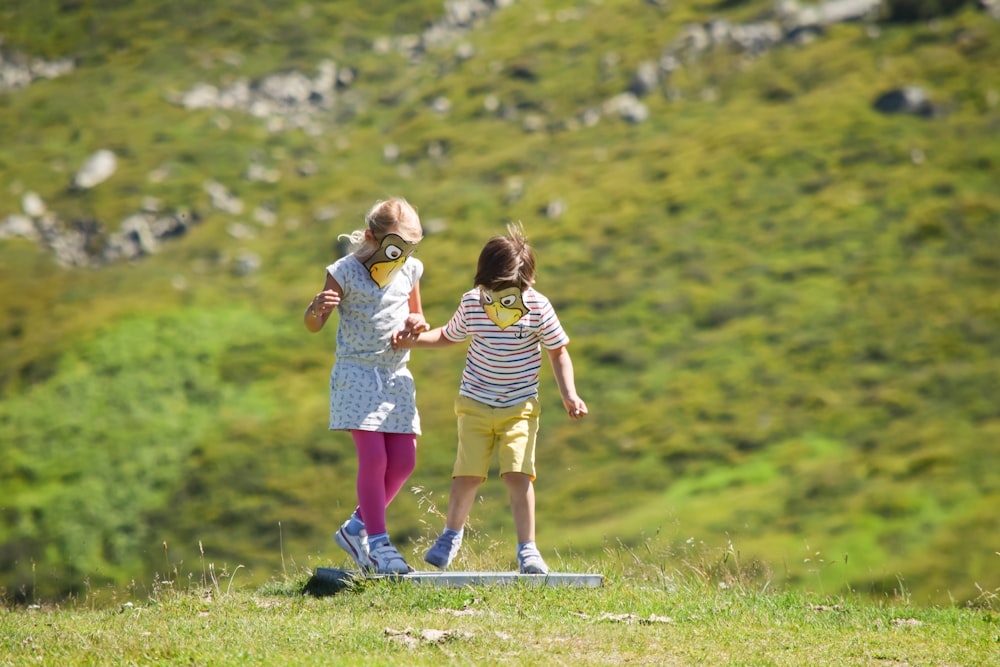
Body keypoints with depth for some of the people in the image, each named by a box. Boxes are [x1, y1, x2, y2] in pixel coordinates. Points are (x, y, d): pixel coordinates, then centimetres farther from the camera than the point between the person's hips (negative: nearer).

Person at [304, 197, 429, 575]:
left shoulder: (410, 271, 5)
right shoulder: (346, 273, -10)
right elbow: (313, 326, -6)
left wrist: (415, 324, -3)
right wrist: (318, 307, -29)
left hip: (396, 375, 6)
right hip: (357, 374, -6)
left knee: (403, 460, 1)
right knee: (373, 456, -15)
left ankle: (357, 528, 19)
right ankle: (377, 542, -5)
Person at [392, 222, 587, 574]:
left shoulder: (538, 308, -13)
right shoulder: (471, 303, -8)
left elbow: (558, 351, 0)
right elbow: (449, 335, 13)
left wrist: (569, 395, -10)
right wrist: (414, 339, -1)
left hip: (520, 406, -1)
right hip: (475, 404, 1)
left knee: (518, 474, -14)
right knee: (468, 474, -3)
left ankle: (527, 549, -6)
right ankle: (451, 534, 22)